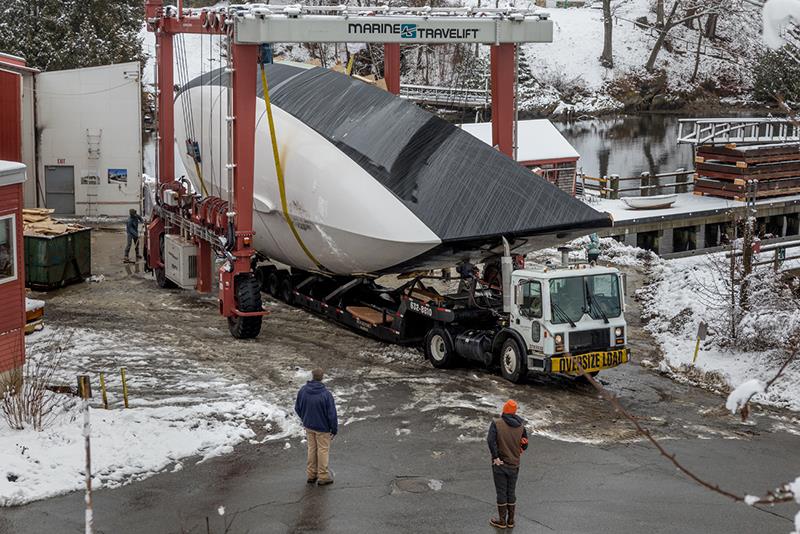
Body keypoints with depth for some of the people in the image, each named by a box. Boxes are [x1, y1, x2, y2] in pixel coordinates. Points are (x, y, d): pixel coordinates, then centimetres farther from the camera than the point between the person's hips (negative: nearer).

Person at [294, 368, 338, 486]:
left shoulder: (302, 391, -9)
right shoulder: (325, 394, -25)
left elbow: (297, 408, 5)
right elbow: (332, 414, -19)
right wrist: (334, 429, -5)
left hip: (308, 426, 5)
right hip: (322, 428, -5)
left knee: (311, 449, 19)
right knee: (323, 450, 9)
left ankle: (311, 475, 27)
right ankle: (323, 477, 17)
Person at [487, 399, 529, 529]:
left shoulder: (496, 423, -13)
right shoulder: (521, 426, -3)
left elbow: (491, 440, -26)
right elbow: (524, 445, 1)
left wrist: (496, 457, -20)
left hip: (499, 464, -3)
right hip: (514, 464, 3)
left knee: (501, 492, 8)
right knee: (511, 492, 15)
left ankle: (502, 521, 18)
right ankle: (510, 520, 24)